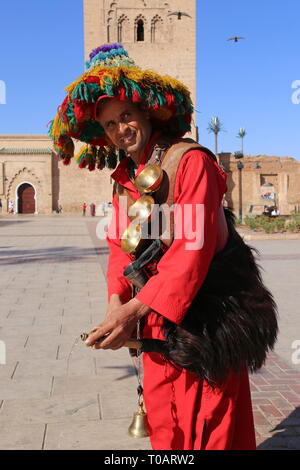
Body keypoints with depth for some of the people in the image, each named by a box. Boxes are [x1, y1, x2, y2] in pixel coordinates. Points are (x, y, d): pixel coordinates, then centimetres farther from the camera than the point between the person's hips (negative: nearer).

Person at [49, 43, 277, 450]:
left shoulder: (189, 160, -15)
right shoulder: (124, 178, 9)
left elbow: (194, 245, -23)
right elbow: (120, 245, 5)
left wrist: (136, 309, -28)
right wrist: (117, 303, -14)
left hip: (205, 316, -7)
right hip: (154, 313, 7)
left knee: (204, 423, 3)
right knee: (163, 420, 16)